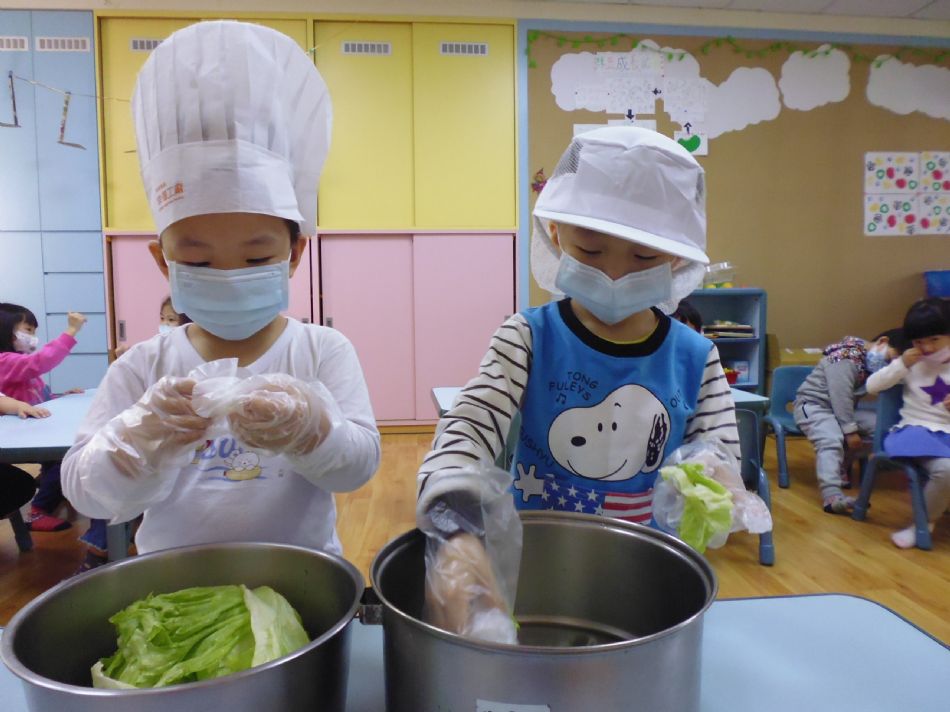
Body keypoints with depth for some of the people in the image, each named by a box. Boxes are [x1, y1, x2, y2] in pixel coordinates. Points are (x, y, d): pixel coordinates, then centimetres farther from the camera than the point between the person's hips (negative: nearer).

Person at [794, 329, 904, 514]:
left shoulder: (870, 361, 7)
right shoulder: (846, 357, -21)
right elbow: (841, 396, -25)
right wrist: (851, 431, -24)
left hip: (843, 408, 9)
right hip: (812, 404, -9)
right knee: (832, 440, -33)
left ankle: (840, 462, 3)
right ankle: (832, 497, -46)